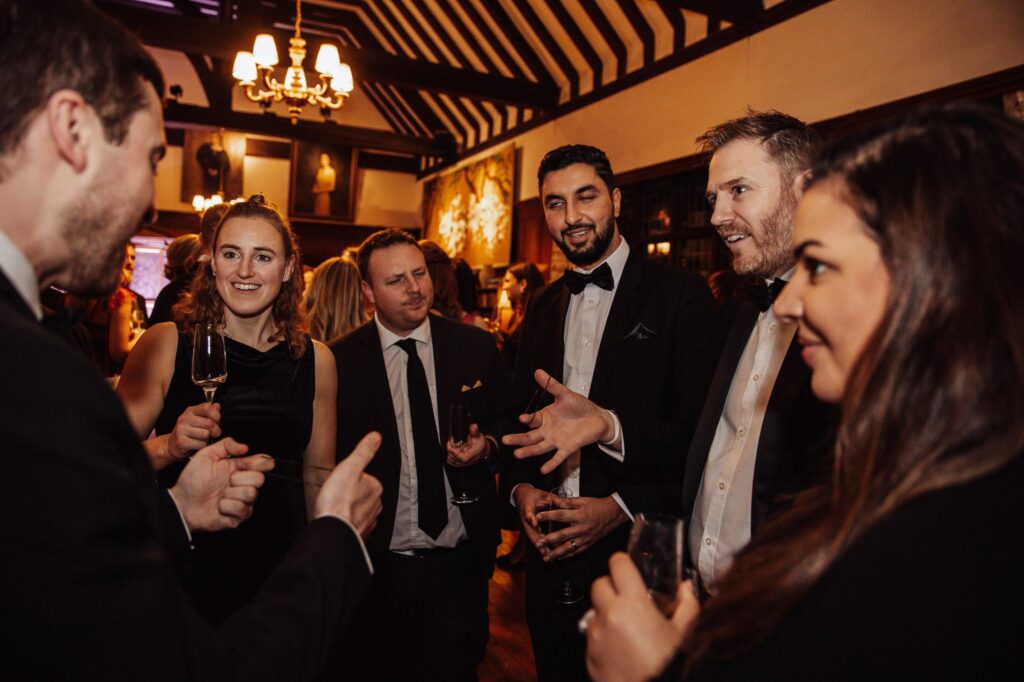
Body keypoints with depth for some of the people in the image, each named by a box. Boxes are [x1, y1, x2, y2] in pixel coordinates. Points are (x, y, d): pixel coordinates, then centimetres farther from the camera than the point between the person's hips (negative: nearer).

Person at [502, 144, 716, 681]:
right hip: (552, 552, 5)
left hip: (637, 549, -5)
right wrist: (521, 488, -4)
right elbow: (520, 415, 12)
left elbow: (702, 428, -14)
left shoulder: (680, 294, -8)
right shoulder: (542, 306, 10)